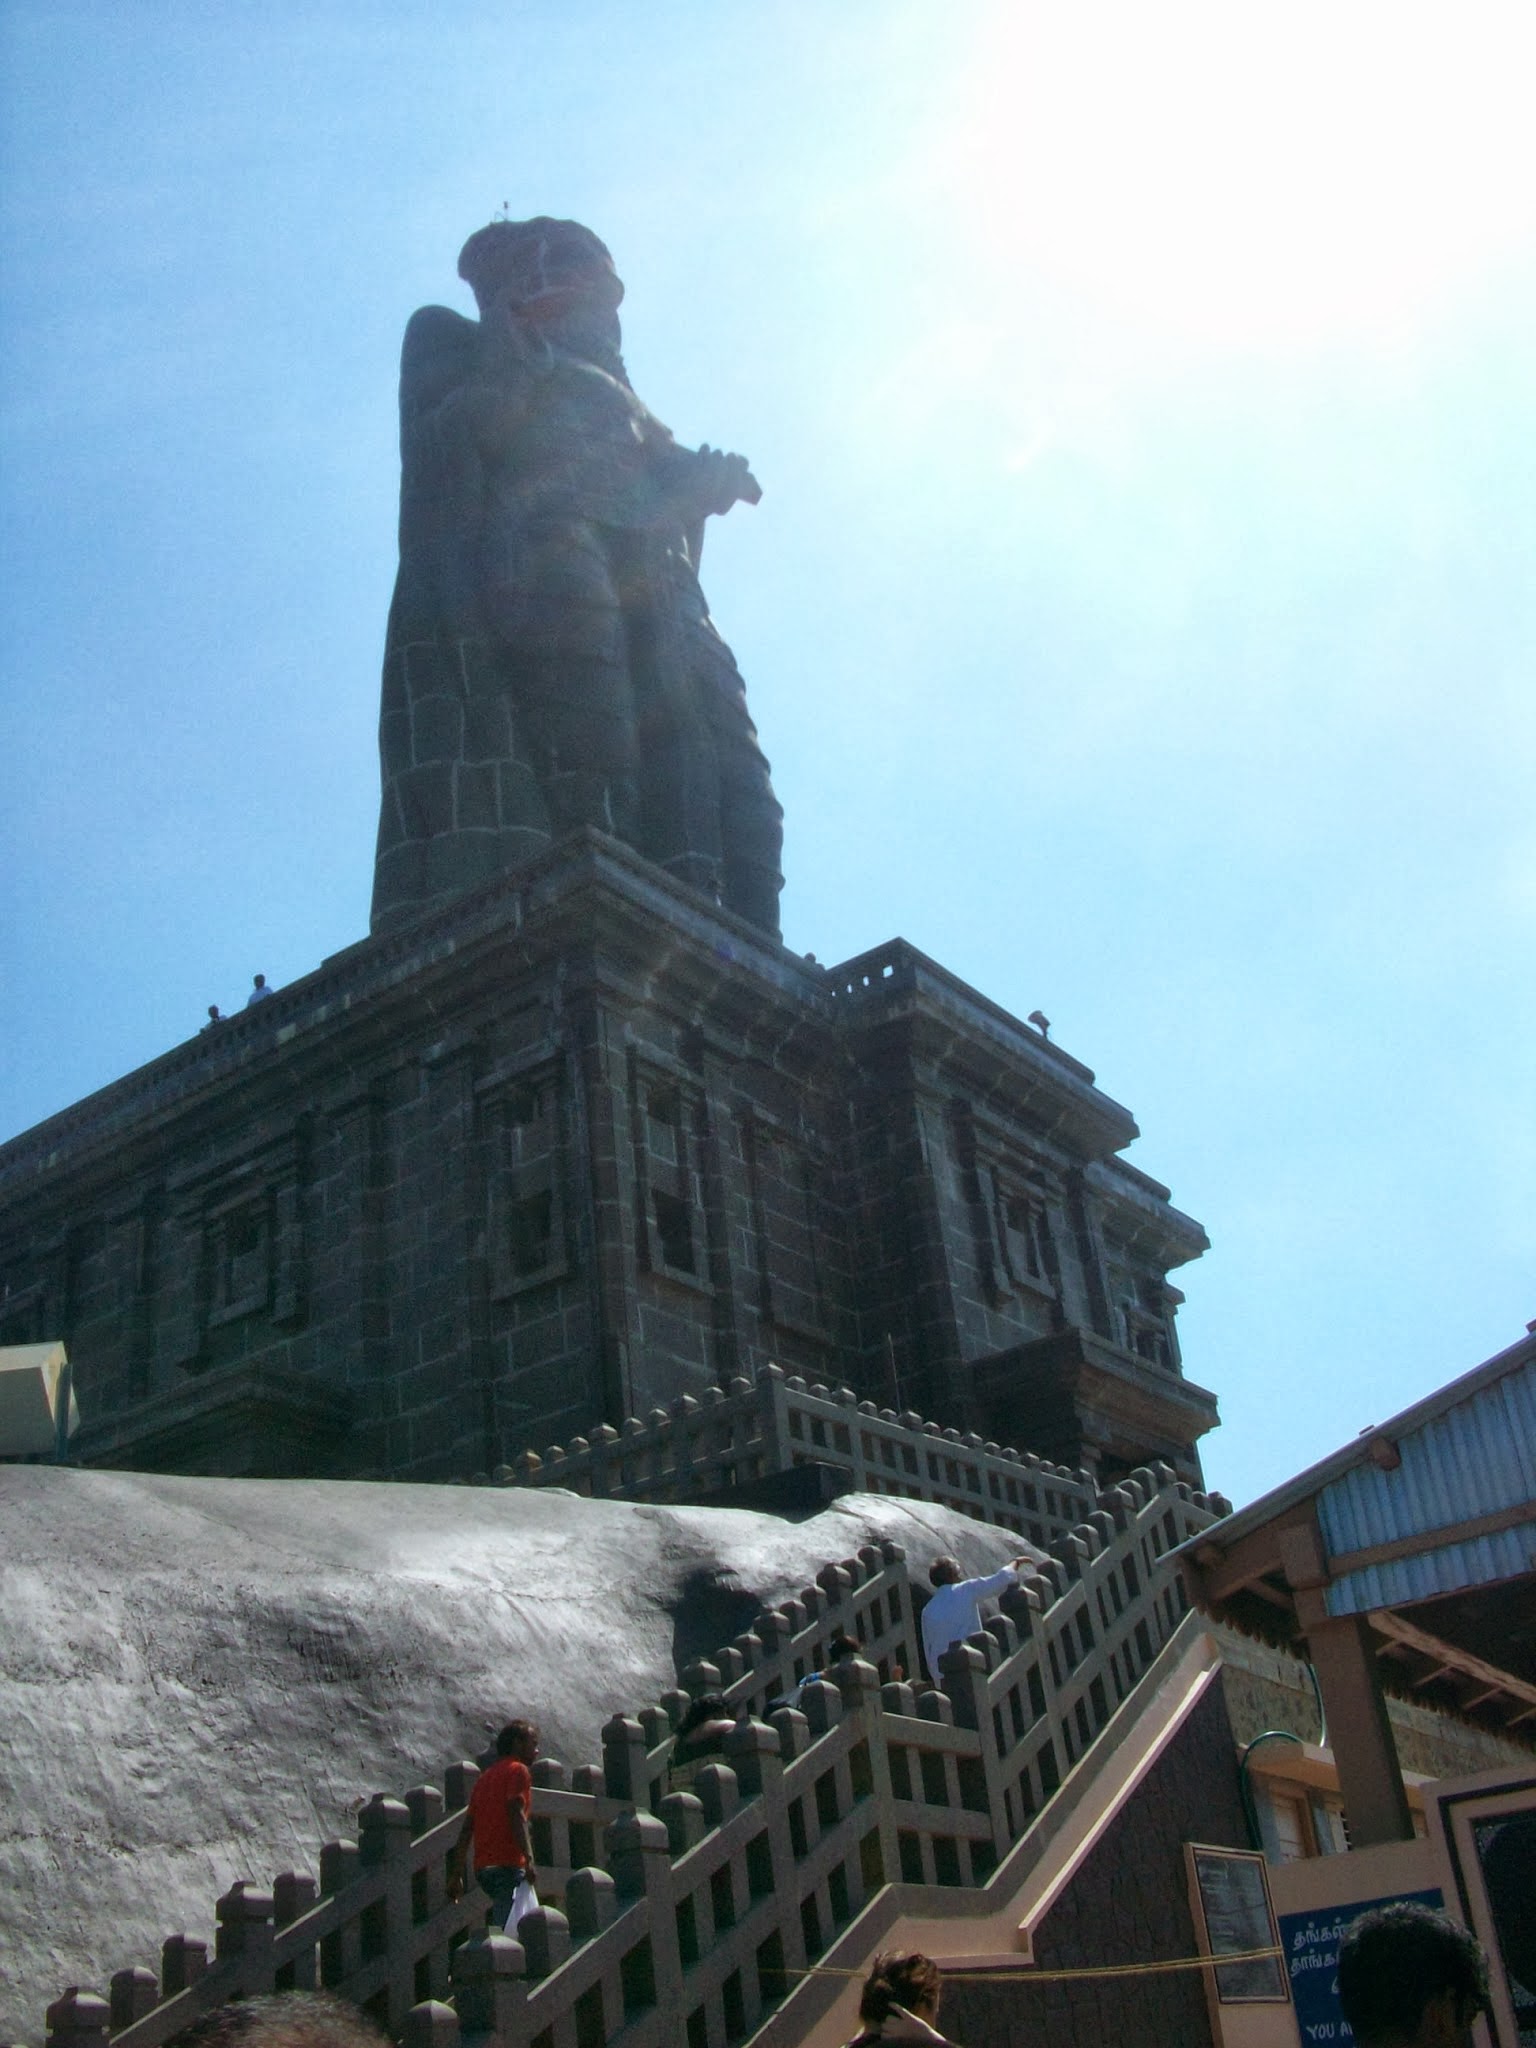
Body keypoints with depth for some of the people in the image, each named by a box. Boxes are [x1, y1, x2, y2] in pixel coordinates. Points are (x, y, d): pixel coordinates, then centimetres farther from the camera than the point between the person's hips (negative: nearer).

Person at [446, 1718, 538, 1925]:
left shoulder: (485, 1776, 21)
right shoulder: (517, 1770, -3)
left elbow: (467, 1828, 18)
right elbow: (516, 1816, -17)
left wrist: (456, 1874, 17)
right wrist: (528, 1858, -25)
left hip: (483, 1867, 9)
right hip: (508, 1865, -8)